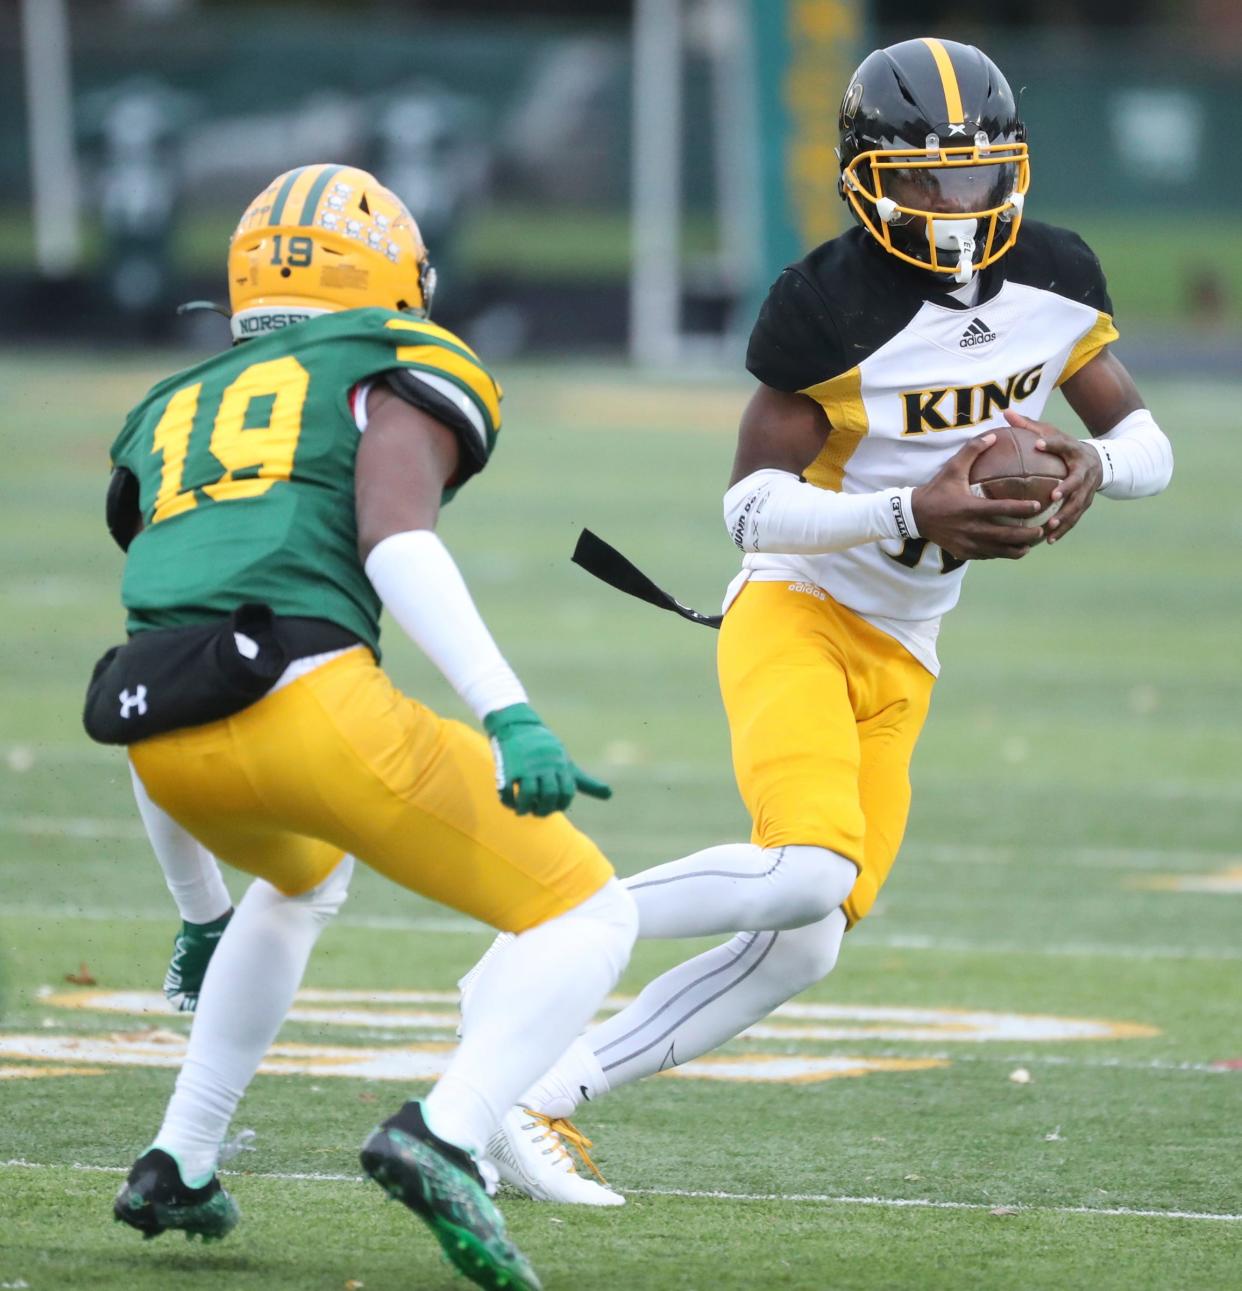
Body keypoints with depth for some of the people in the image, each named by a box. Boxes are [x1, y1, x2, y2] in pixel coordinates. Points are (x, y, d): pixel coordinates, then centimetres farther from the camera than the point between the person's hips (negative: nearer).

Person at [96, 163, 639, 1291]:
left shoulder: (172, 415, 32)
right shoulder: (398, 374, 15)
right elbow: (395, 543, -8)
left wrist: (202, 913, 44)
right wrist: (509, 717, -18)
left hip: (162, 735, 6)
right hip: (306, 696, -6)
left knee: (303, 883, 39)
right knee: (589, 917, 5)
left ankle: (179, 1165, 32)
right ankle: (445, 1137, -18)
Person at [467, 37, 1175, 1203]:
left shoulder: (1053, 276, 2)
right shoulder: (827, 306, -16)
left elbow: (1146, 441, 11)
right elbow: (752, 504, -14)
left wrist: (1093, 463, -14)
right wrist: (910, 515, -29)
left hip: (899, 657, 7)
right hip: (796, 613, -6)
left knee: (800, 949, -2)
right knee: (809, 873, -30)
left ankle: (539, 1101, 3)